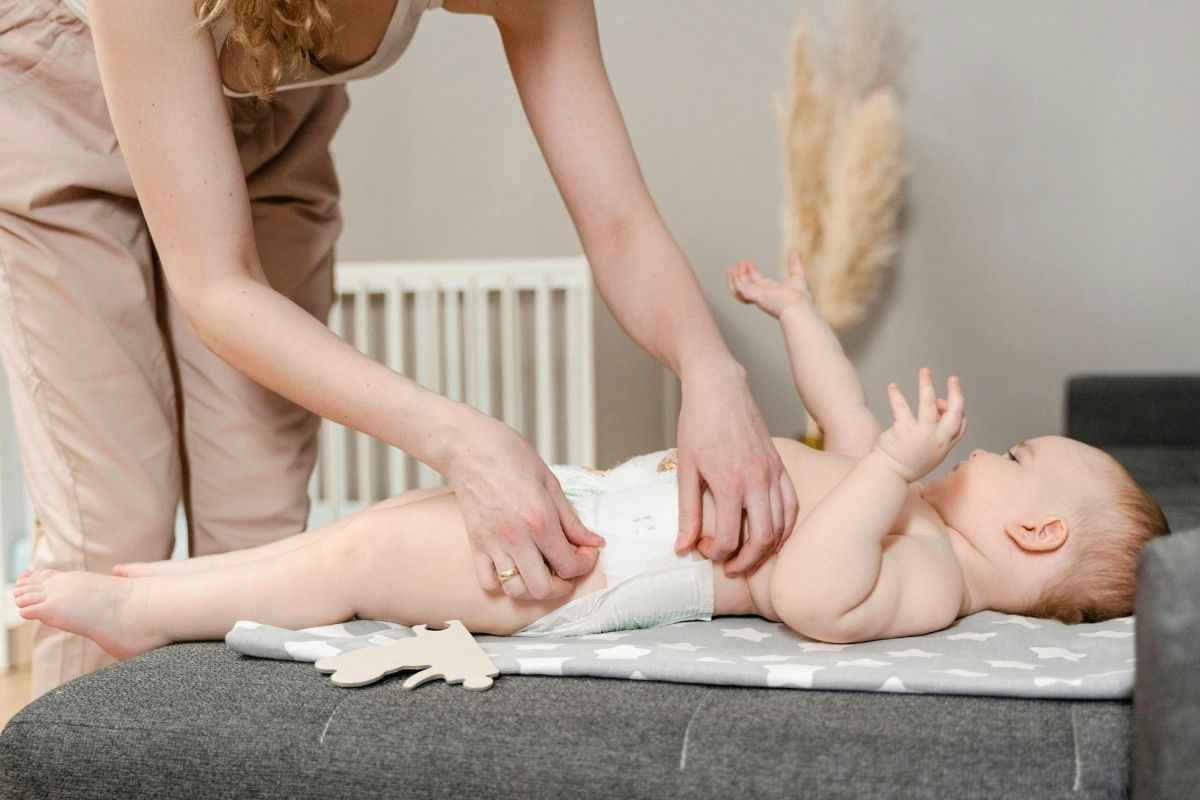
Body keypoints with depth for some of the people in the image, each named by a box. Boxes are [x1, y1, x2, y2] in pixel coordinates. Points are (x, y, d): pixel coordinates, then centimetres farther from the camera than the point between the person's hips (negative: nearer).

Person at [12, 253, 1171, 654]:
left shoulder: (926, 577, -17)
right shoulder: (919, 516, 14)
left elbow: (809, 592, -36)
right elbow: (852, 435, 29)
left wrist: (898, 464, -36)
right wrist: (799, 314, 34)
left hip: (599, 566, -10)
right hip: (612, 495, 10)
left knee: (368, 559, -13)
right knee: (399, 516, 11)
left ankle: (141, 611, 0)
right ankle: (169, 583, 19)